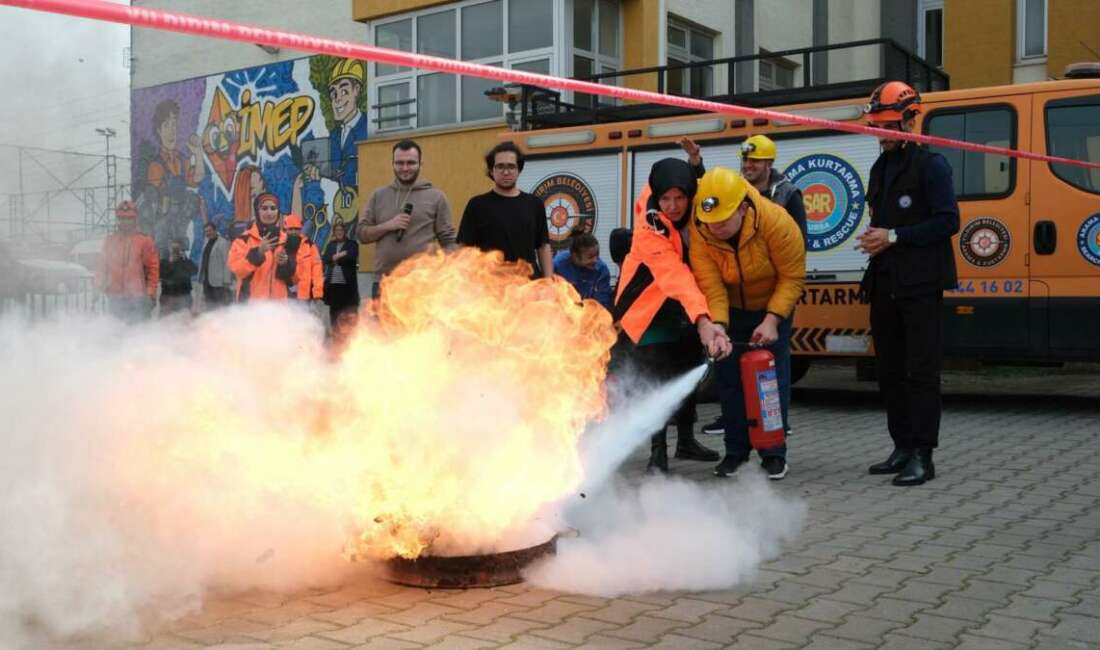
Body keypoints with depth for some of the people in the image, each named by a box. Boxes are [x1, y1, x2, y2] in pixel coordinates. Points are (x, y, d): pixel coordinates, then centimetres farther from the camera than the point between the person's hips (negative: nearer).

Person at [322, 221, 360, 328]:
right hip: (332, 283, 4)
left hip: (348, 283, -4)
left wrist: (335, 258, -7)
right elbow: (324, 259, 1)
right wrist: (340, 255, -12)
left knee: (350, 311, -5)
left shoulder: (352, 244, 5)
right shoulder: (330, 245, 16)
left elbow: (351, 257, -13)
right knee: (334, 310, 8)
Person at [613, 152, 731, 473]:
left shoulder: (688, 207, -17)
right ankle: (658, 453, 3)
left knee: (689, 372, 16)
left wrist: (695, 162, -9)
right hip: (650, 309, -7)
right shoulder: (649, 230, -36)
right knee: (660, 380, -11)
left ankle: (686, 440, 33)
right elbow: (675, 279, -50)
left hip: (685, 307, 8)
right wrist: (703, 322, -61)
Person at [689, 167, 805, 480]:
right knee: (730, 378, 3)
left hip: (773, 306, -2)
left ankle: (774, 454, 6)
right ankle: (736, 451, 15)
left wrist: (771, 321, -29)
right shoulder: (699, 232, -27)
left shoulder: (776, 222, -32)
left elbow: (792, 278, -23)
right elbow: (710, 287, -28)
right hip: (731, 309, 2)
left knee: (774, 378, -5)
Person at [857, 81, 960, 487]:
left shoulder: (930, 165, -6)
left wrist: (894, 237, -16)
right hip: (885, 284, 8)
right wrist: (875, 237, 10)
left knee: (921, 371, -6)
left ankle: (922, 456, -3)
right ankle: (903, 448, 19)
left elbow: (947, 222, -13)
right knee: (890, 370, 10)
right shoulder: (880, 168, 18)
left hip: (920, 285, -8)